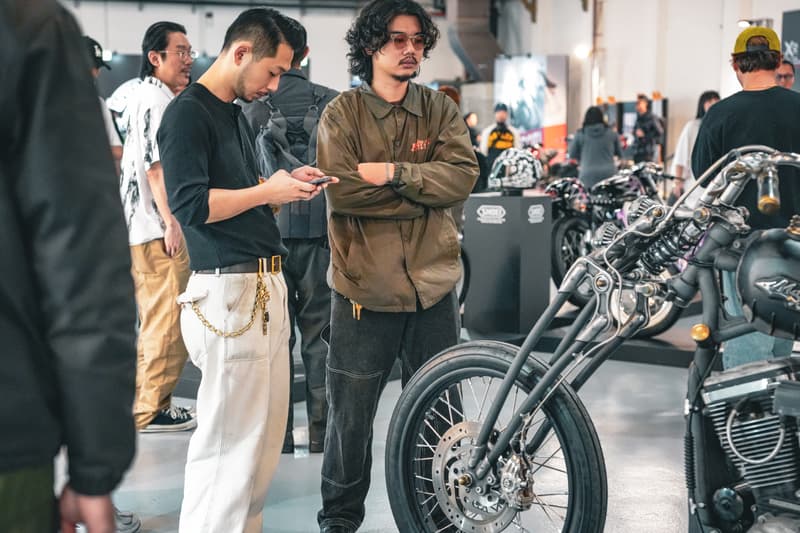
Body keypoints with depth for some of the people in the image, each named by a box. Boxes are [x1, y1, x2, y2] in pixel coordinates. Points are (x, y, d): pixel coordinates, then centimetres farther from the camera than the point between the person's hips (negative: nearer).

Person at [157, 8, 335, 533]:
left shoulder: (238, 115, 20)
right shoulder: (189, 112, -8)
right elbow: (192, 205, -18)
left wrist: (288, 185, 9)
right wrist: (268, 190, -10)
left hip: (267, 287, 10)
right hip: (228, 291, -9)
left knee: (266, 440, 11)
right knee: (229, 445, -7)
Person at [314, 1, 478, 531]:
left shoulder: (440, 109, 8)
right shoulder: (342, 113, -1)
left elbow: (462, 175, -8)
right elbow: (343, 190, -16)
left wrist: (392, 173, -16)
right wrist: (425, 193, -12)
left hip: (433, 286, 3)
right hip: (365, 288, -3)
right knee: (352, 416, 7)